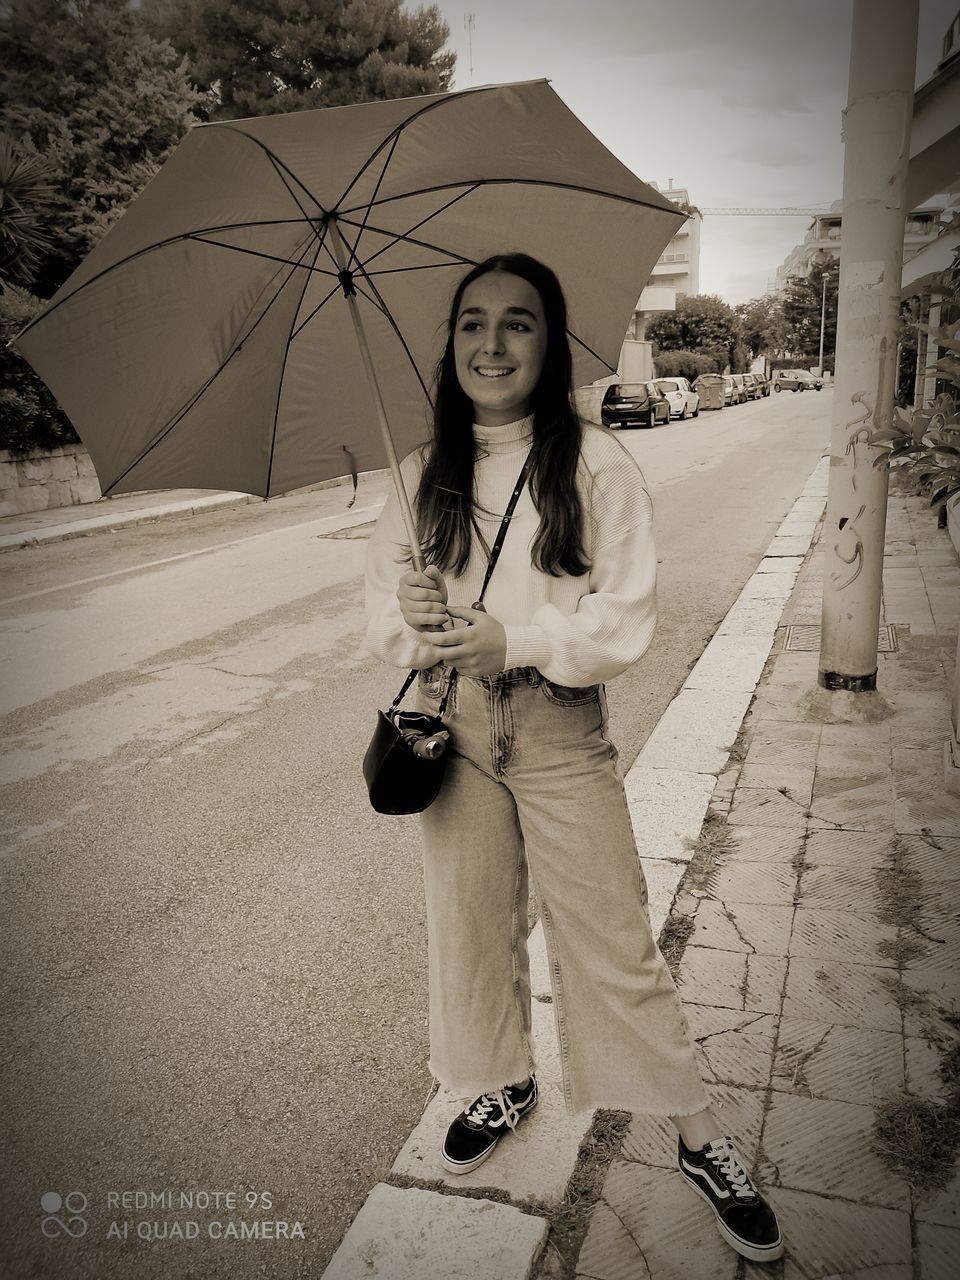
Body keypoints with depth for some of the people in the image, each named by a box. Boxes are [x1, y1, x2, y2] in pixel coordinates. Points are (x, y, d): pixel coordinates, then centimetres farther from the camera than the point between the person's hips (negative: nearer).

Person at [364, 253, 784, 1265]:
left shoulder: (597, 464, -8)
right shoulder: (421, 474, 2)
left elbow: (627, 618, -11)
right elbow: (382, 617, 4)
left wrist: (515, 639, -24)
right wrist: (409, 613, -19)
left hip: (562, 734, -3)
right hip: (453, 732, 4)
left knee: (613, 944, 5)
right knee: (472, 920, 17)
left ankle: (702, 1141, 26)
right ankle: (505, 1084, 44)